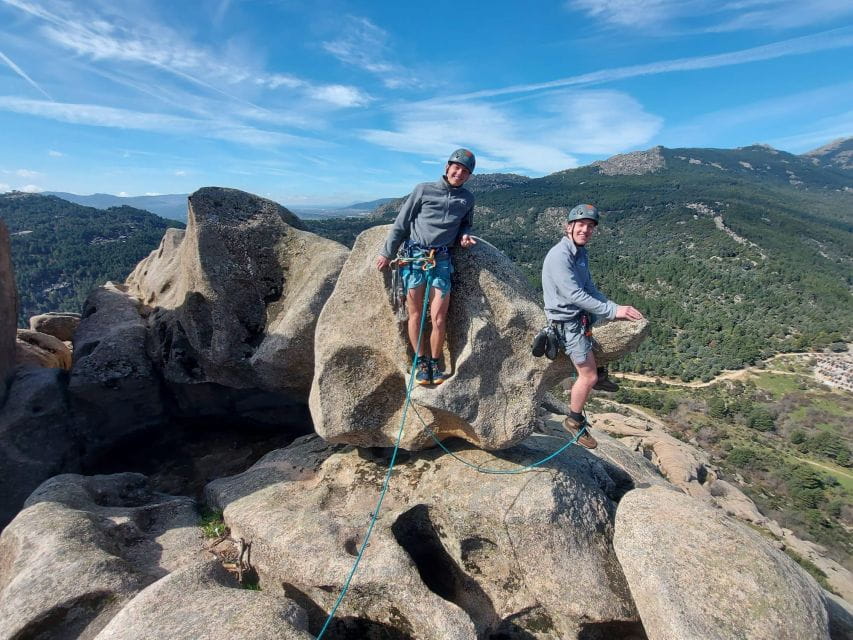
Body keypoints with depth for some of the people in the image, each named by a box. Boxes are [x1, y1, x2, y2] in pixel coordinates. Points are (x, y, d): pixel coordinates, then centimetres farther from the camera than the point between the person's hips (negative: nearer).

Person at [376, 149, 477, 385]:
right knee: (415, 314, 1)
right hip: (413, 256, -1)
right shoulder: (424, 189, 4)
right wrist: (387, 253, 3)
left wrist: (464, 236, 5)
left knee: (439, 318, -6)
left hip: (441, 259, 1)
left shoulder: (467, 199, 12)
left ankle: (435, 363, 13)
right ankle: (421, 363, 14)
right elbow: (401, 222, 6)